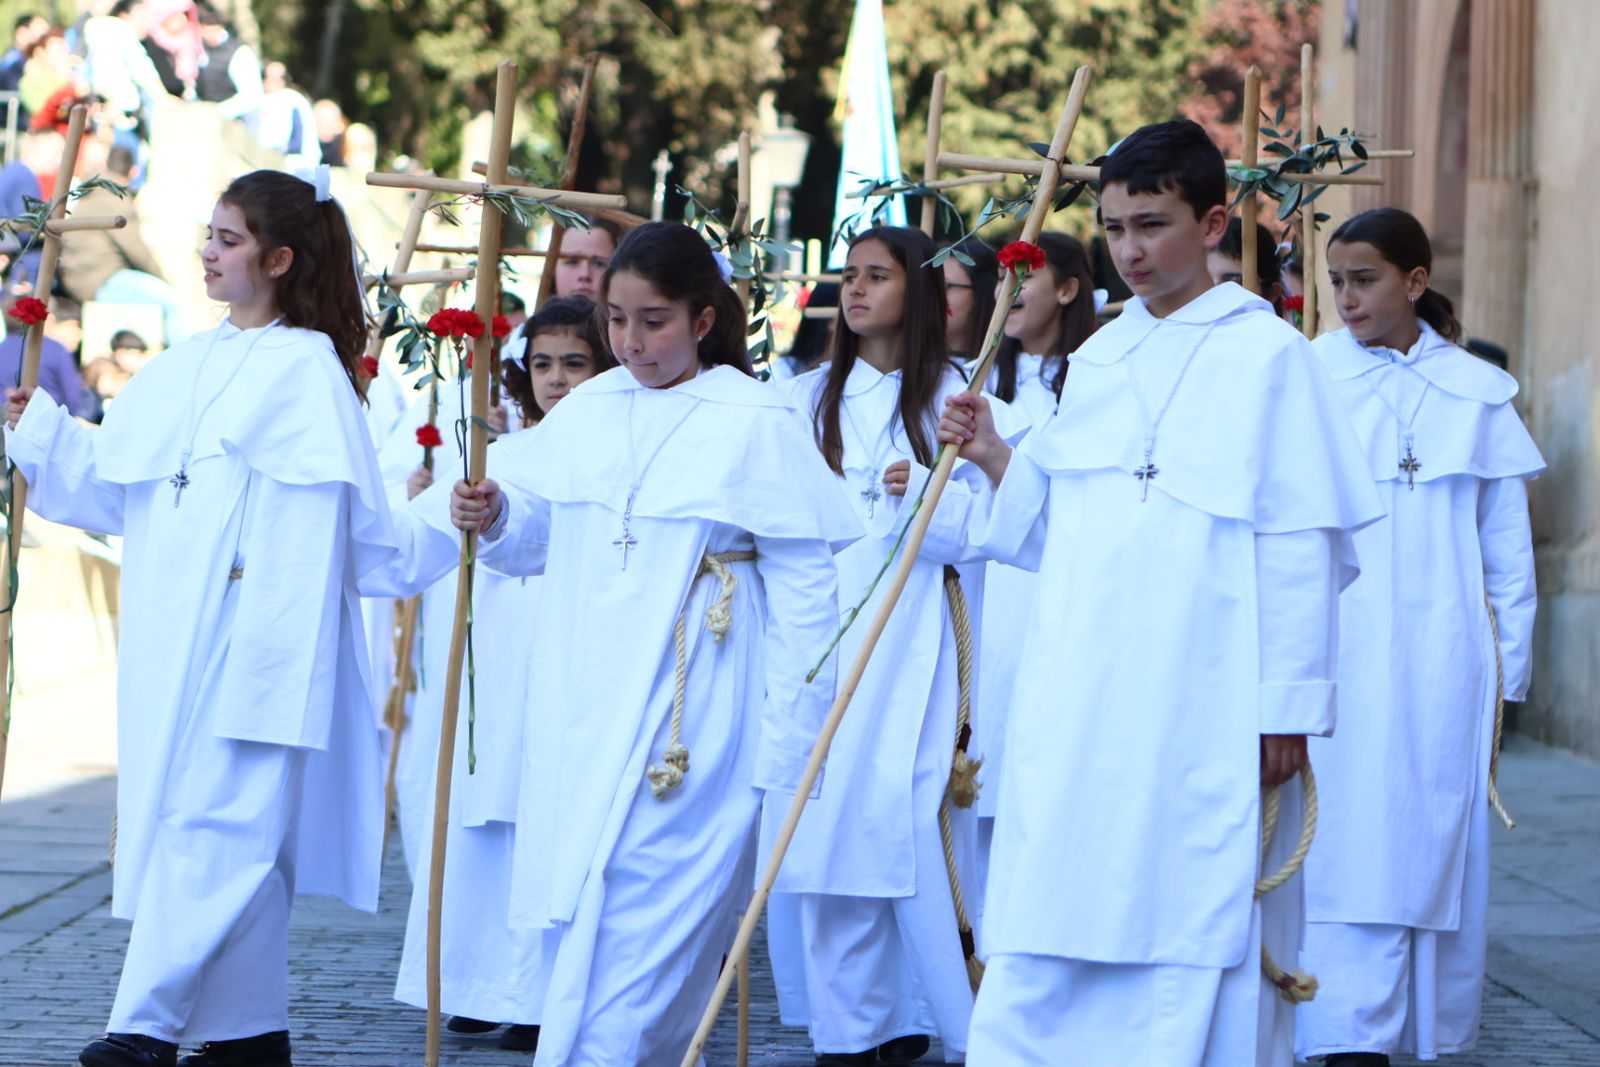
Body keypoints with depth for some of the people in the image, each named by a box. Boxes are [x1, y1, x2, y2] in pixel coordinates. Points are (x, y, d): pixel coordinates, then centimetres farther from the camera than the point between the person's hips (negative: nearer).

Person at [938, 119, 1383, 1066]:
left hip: (1207, 713, -5)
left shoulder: (1267, 355, -4)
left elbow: (1300, 547, -7)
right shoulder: (1097, 360, 14)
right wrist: (997, 460, 2)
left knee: (1201, 930, -1)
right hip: (1080, 708, 6)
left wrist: (1287, 708, -11)